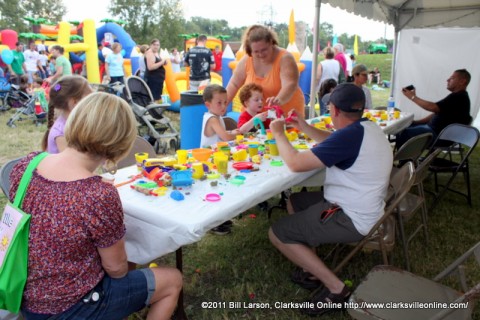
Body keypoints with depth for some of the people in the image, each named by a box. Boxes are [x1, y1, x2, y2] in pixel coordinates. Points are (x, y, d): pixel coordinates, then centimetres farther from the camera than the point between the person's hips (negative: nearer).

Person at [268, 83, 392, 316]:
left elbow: (296, 163, -25)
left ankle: (335, 287, 0)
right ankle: (311, 269, 20)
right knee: (294, 202, 22)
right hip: (361, 207, 10)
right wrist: (305, 128, 15)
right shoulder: (366, 128, 3)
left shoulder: (350, 135, -27)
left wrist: (278, 133, -9)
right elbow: (334, 143, 24)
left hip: (353, 219, -10)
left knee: (277, 233, -3)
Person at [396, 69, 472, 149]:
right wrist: (417, 121, 12)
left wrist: (413, 97, -15)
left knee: (404, 133, -22)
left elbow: (433, 107, -25)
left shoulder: (459, 97, -18)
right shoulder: (457, 96, 17)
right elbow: (437, 112, 21)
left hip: (440, 135, -11)